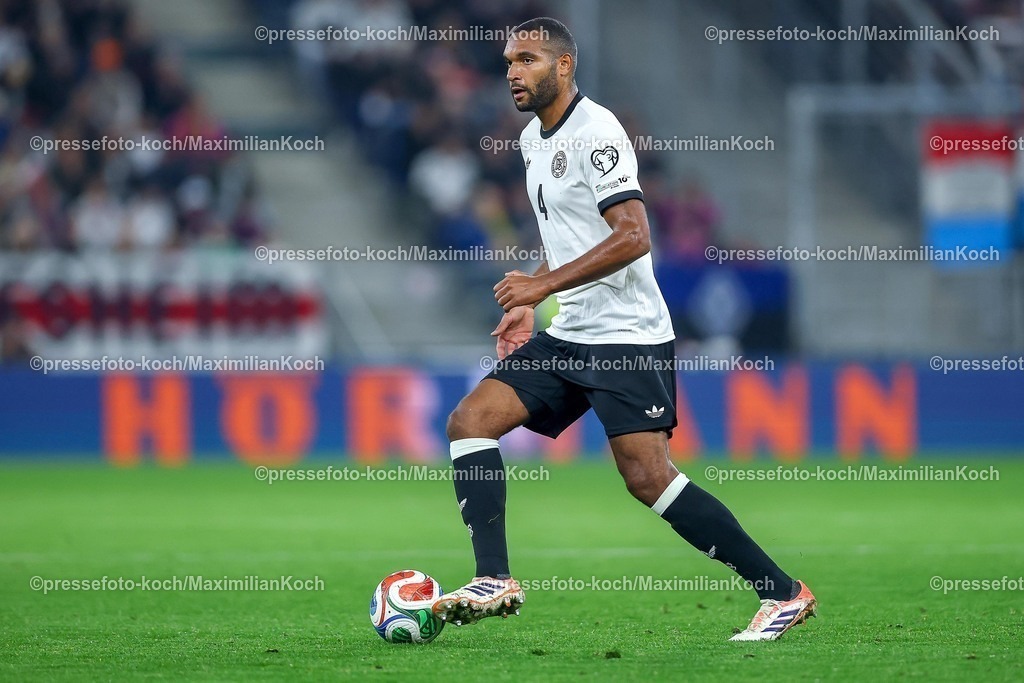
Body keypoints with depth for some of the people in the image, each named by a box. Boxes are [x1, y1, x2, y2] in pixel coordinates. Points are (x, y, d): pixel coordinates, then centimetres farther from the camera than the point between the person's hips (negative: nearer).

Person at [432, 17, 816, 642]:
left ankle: (784, 593, -9)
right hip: (568, 335, 9)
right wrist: (528, 304, 20)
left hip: (627, 334, -9)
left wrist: (543, 284, -22)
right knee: (471, 420, -4)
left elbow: (632, 237, -23)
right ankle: (495, 582, -7)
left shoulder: (595, 131, -14)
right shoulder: (533, 139, 15)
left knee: (648, 477, -15)